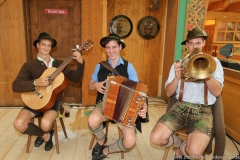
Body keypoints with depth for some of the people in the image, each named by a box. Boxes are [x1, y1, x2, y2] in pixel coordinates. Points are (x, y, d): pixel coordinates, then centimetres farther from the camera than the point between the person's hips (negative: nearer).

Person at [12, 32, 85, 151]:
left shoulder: (59, 64, 4)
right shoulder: (29, 65, 0)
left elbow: (76, 78, -4)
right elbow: (15, 86, -11)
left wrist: (80, 62, -18)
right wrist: (35, 83, -27)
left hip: (53, 101, -1)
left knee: (45, 124, -28)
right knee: (18, 124, -21)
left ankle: (46, 133, 13)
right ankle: (44, 134, 8)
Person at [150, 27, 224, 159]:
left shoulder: (213, 62, 7)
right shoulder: (179, 64, 11)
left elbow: (217, 92, -6)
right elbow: (168, 93, 4)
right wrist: (177, 77, -14)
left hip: (202, 110, -1)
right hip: (180, 107, 2)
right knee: (156, 138, -19)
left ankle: (182, 148, 12)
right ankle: (181, 143, 14)